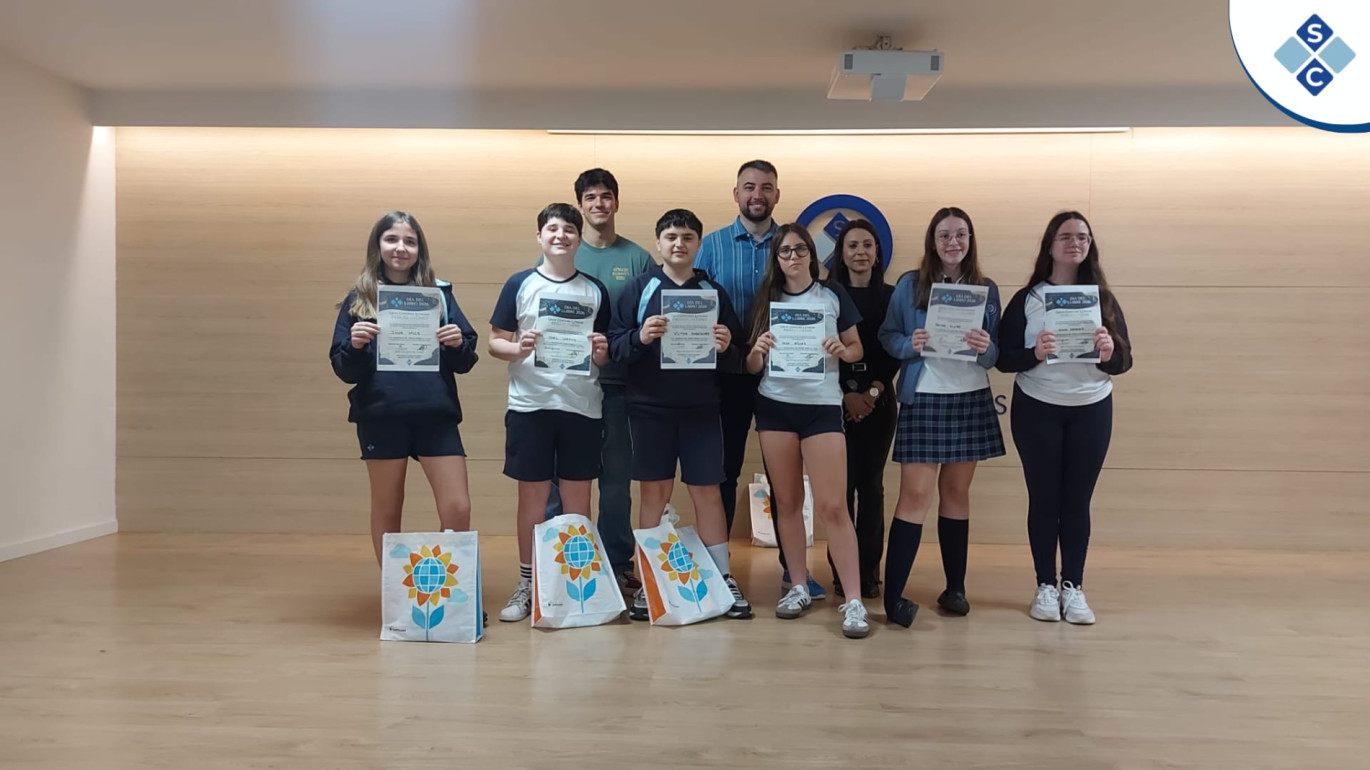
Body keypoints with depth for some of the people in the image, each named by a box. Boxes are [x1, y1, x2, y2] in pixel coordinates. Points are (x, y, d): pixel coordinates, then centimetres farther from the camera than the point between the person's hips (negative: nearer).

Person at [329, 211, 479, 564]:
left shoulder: (439, 293, 7)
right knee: (386, 510, 11)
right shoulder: (359, 299, 5)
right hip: (381, 416, 0)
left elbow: (464, 363, 7)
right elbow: (344, 370, 2)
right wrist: (355, 346, -18)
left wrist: (457, 344, -15)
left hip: (435, 415, 0)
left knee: (458, 509, -4)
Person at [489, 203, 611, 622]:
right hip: (530, 404, -1)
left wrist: (602, 352, -9)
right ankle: (526, 584, 16)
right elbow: (495, 341, 2)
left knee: (577, 495, 7)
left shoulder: (595, 290, 9)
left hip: (582, 406, 1)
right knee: (532, 493, 5)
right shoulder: (520, 284, 4)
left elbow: (606, 352, 13)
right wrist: (517, 349, -17)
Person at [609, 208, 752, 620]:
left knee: (707, 491, 5)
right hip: (650, 407, -1)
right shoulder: (639, 288, 2)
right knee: (654, 492, 6)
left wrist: (727, 347, -15)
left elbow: (736, 355, 6)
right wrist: (640, 338, -23)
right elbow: (615, 344, -4)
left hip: (701, 408, 1)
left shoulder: (713, 291, 7)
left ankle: (724, 578, 16)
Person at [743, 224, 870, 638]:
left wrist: (842, 351, -12)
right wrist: (758, 350, -15)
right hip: (774, 406, 3)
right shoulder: (766, 299, 7)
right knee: (787, 501, 9)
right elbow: (751, 367, 7)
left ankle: (854, 600, -2)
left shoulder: (834, 295, 3)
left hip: (822, 406, -2)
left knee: (832, 506, -7)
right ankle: (799, 587, 22)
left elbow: (856, 348, 10)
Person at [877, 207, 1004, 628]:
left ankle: (955, 588, 21)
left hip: (971, 399, 3)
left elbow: (998, 353, 5)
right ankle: (893, 595, -3)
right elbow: (887, 336, 0)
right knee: (915, 495, -7)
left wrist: (985, 349, -17)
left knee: (957, 492, 11)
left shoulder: (987, 288, 6)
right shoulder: (909, 285, -1)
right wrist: (910, 345, -20)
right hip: (923, 399, -3)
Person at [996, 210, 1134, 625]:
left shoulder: (1103, 298, 4)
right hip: (1037, 410, -1)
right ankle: (1046, 587, 15)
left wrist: (1109, 353, -20)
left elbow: (1125, 361, 2)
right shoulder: (1026, 299, -2)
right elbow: (1003, 359, -6)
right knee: (1043, 498, 5)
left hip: (1091, 411, 2)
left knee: (1078, 500, 6)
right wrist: (1035, 354, -24)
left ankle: (1074, 588, 14)